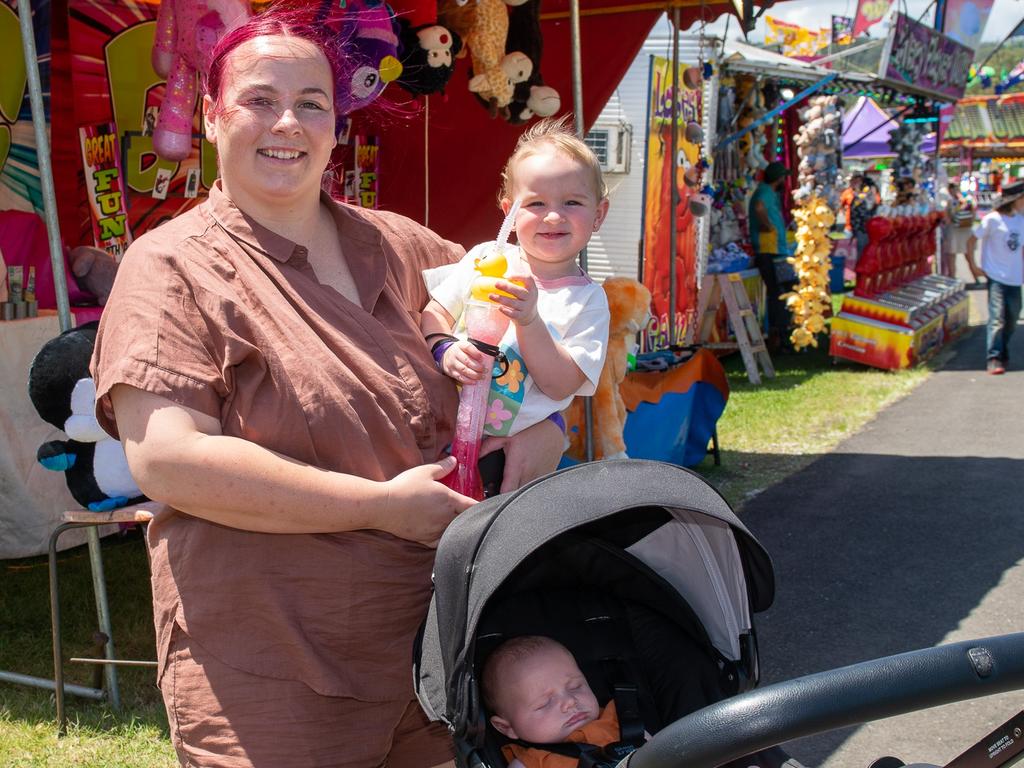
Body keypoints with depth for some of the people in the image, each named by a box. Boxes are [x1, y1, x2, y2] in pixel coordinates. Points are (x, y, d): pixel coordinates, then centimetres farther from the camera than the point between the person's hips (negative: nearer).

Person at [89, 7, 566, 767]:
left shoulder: (392, 244, 8)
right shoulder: (173, 268, -7)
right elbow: (165, 460, -19)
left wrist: (542, 426, -2)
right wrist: (383, 505, -18)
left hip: (438, 641, 5)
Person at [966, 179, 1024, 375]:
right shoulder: (992, 219, -10)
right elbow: (971, 241, -4)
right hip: (996, 276, -6)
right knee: (997, 318, -10)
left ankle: (1003, 353, 29)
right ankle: (994, 359, -9)